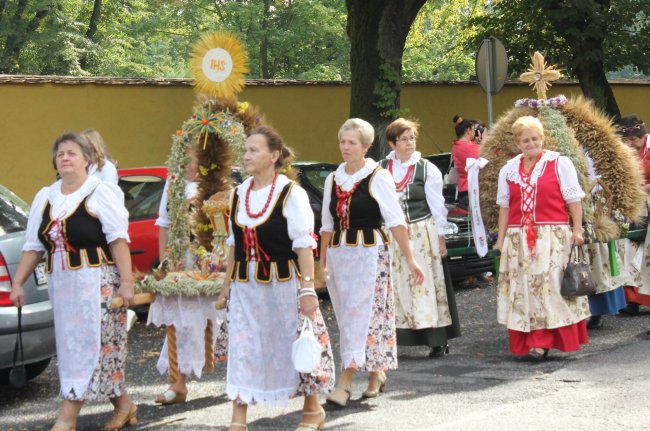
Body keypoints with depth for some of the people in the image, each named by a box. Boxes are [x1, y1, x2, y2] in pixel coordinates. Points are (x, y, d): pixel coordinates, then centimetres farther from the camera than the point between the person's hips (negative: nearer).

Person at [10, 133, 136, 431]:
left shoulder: (100, 193, -5)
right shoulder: (44, 198, 13)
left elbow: (118, 239, -12)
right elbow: (33, 246, 14)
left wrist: (127, 281, -19)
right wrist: (18, 283, 7)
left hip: (97, 282, -7)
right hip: (61, 283, 7)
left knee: (89, 345, -8)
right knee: (70, 347, 8)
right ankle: (123, 405, 19)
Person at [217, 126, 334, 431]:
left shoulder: (291, 193, -9)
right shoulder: (239, 194, 8)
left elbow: (304, 245, -11)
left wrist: (307, 289, -16)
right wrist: (228, 284, 13)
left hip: (283, 285, -5)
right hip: (246, 287, 5)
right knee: (242, 351, 1)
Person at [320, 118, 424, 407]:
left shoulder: (378, 177, -4)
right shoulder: (333, 179, 11)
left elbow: (395, 221, -6)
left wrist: (409, 259, -10)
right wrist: (322, 263, 16)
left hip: (369, 253, -6)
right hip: (338, 253, 6)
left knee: (361, 313, -12)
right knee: (347, 316, 7)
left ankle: (345, 383, -16)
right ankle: (376, 374, 21)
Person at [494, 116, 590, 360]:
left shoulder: (560, 164, 2)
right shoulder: (508, 170, 13)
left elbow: (573, 200, 0)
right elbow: (504, 207, 13)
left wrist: (577, 230, -8)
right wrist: (501, 238, 8)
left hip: (552, 236, -4)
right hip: (518, 237, 4)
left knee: (548, 285, -11)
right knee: (523, 290, 2)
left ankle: (541, 342, -11)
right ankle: (527, 342, 7)